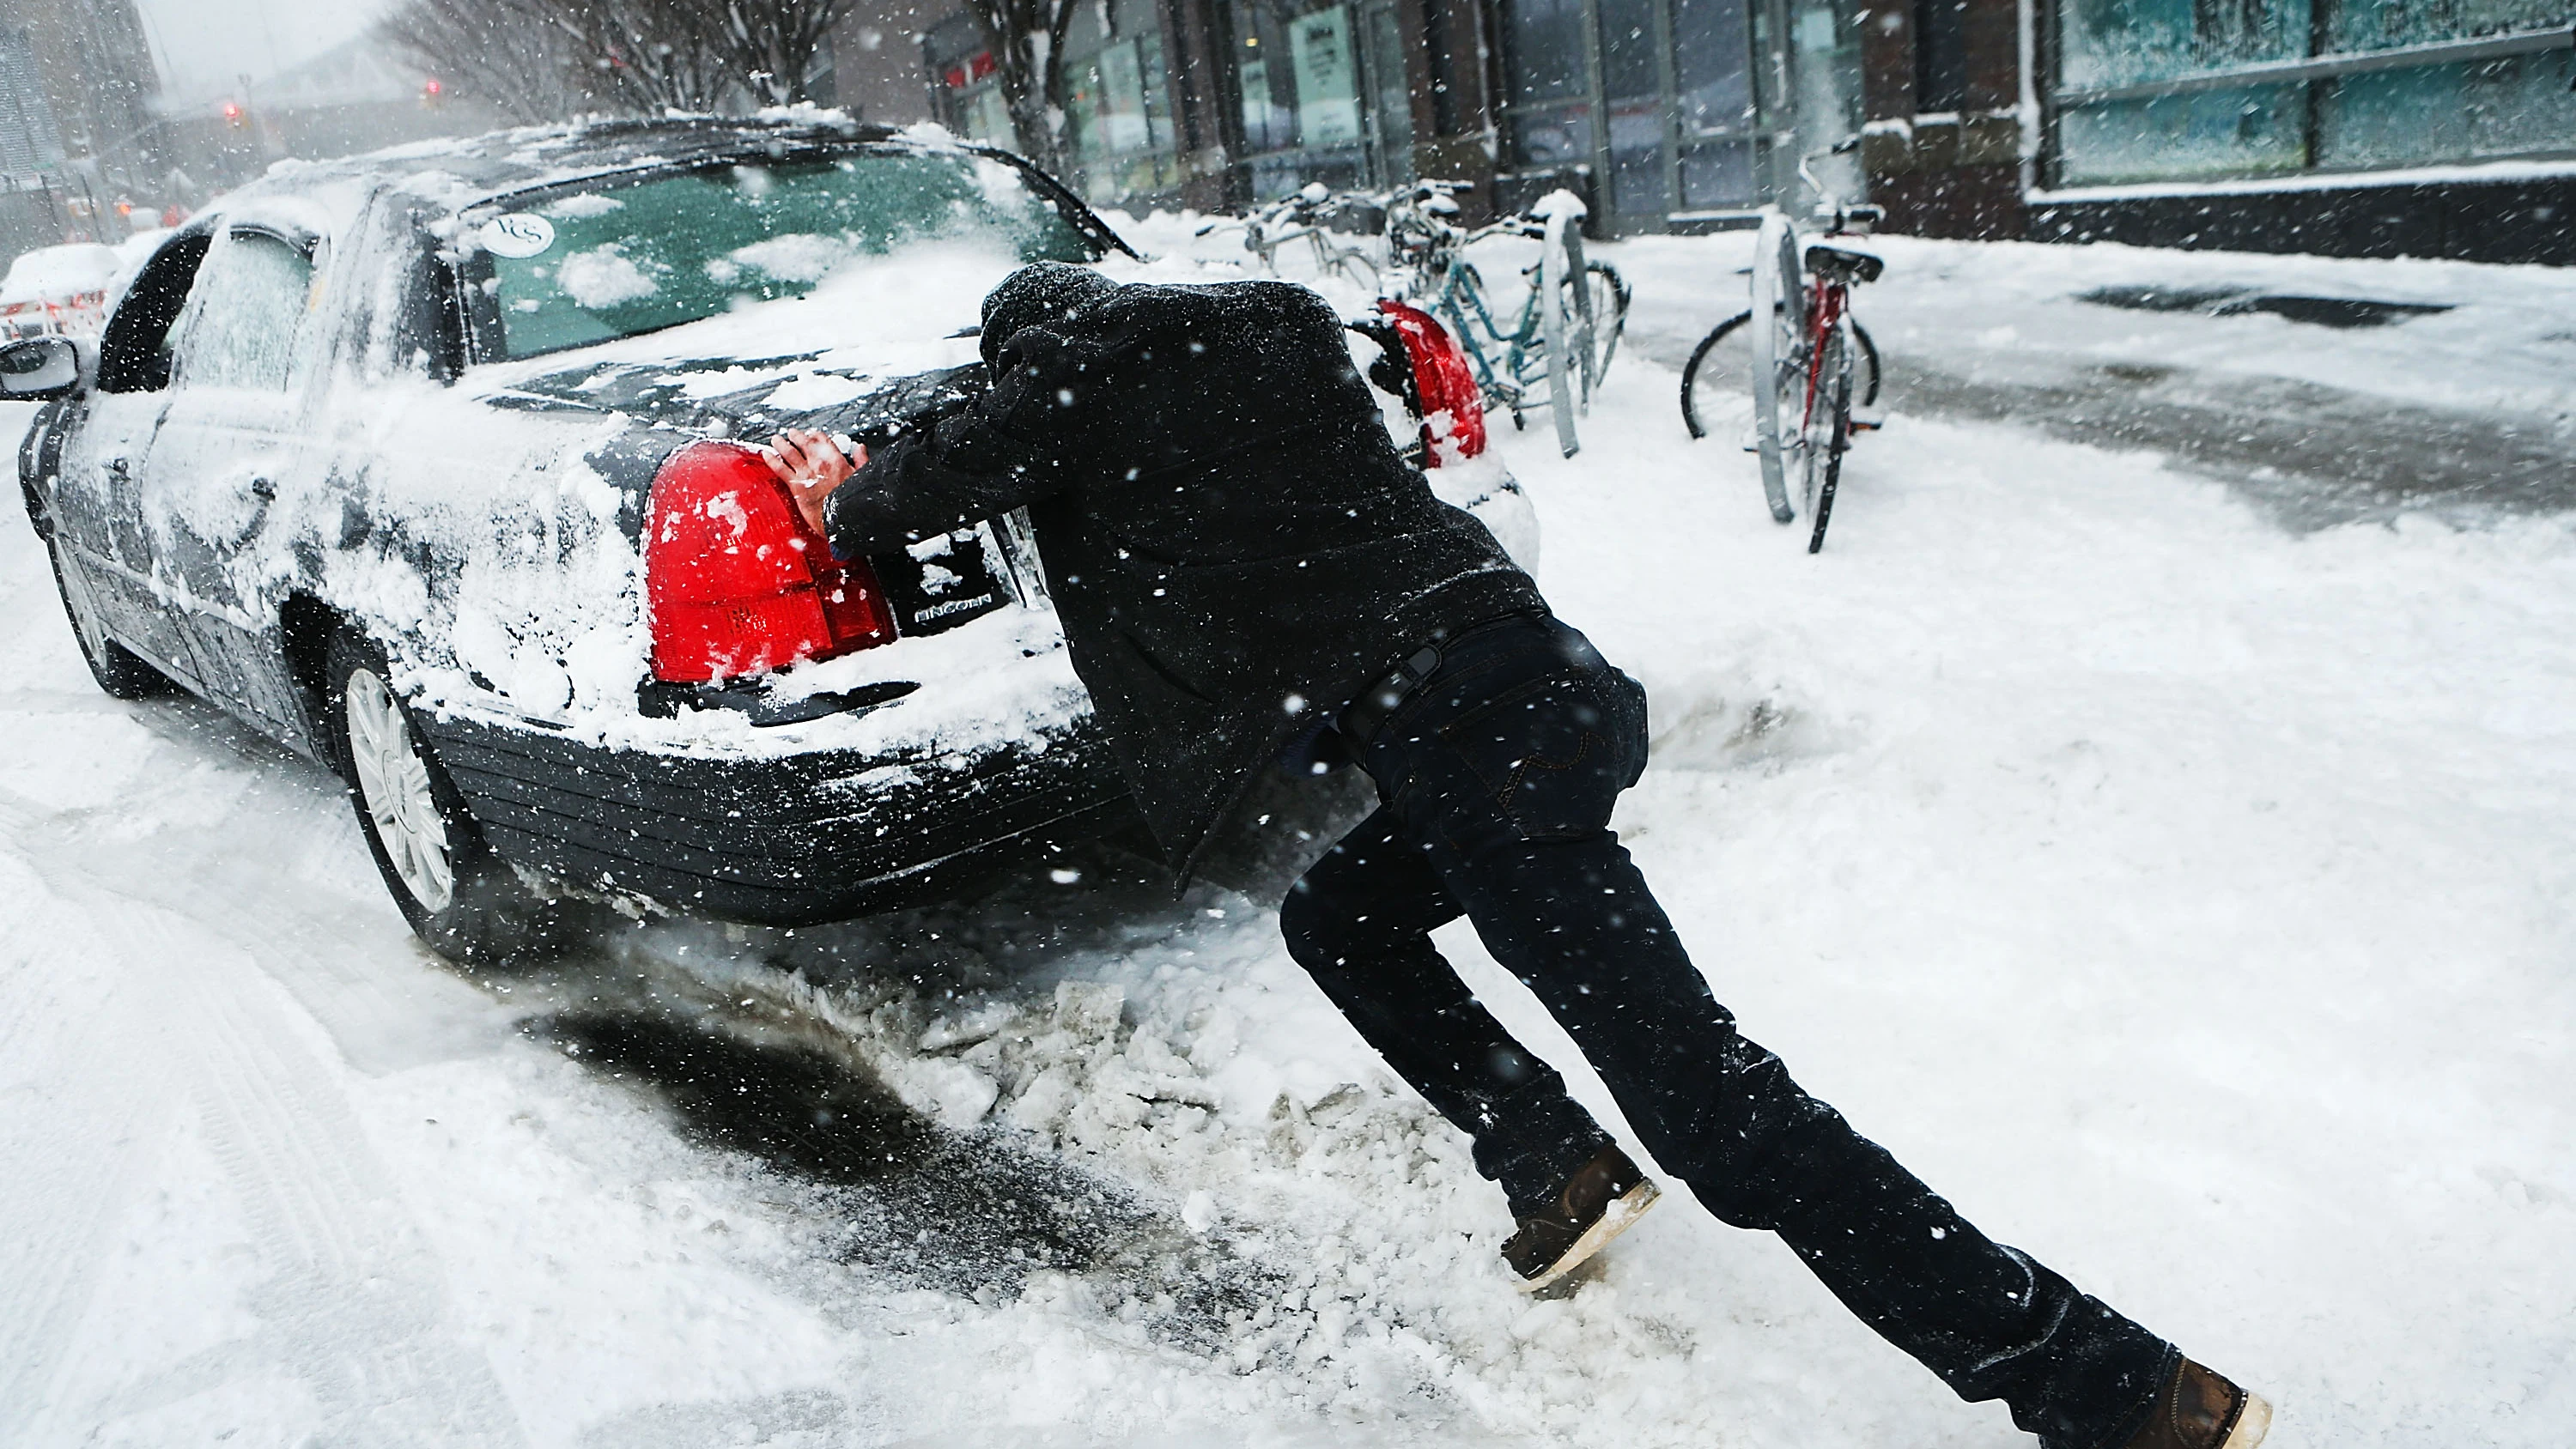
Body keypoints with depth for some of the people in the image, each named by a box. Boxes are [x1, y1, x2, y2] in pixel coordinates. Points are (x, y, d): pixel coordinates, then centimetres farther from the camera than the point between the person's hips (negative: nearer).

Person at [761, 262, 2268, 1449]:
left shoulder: (1086, 376, 4)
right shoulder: (1274, 323, 23)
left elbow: (944, 480, 17)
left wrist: (840, 497, 39)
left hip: (1457, 725, -9)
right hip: (1539, 680, 9)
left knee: (1706, 1093, -10)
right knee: (1337, 917, 28)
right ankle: (1561, 1164, 22)